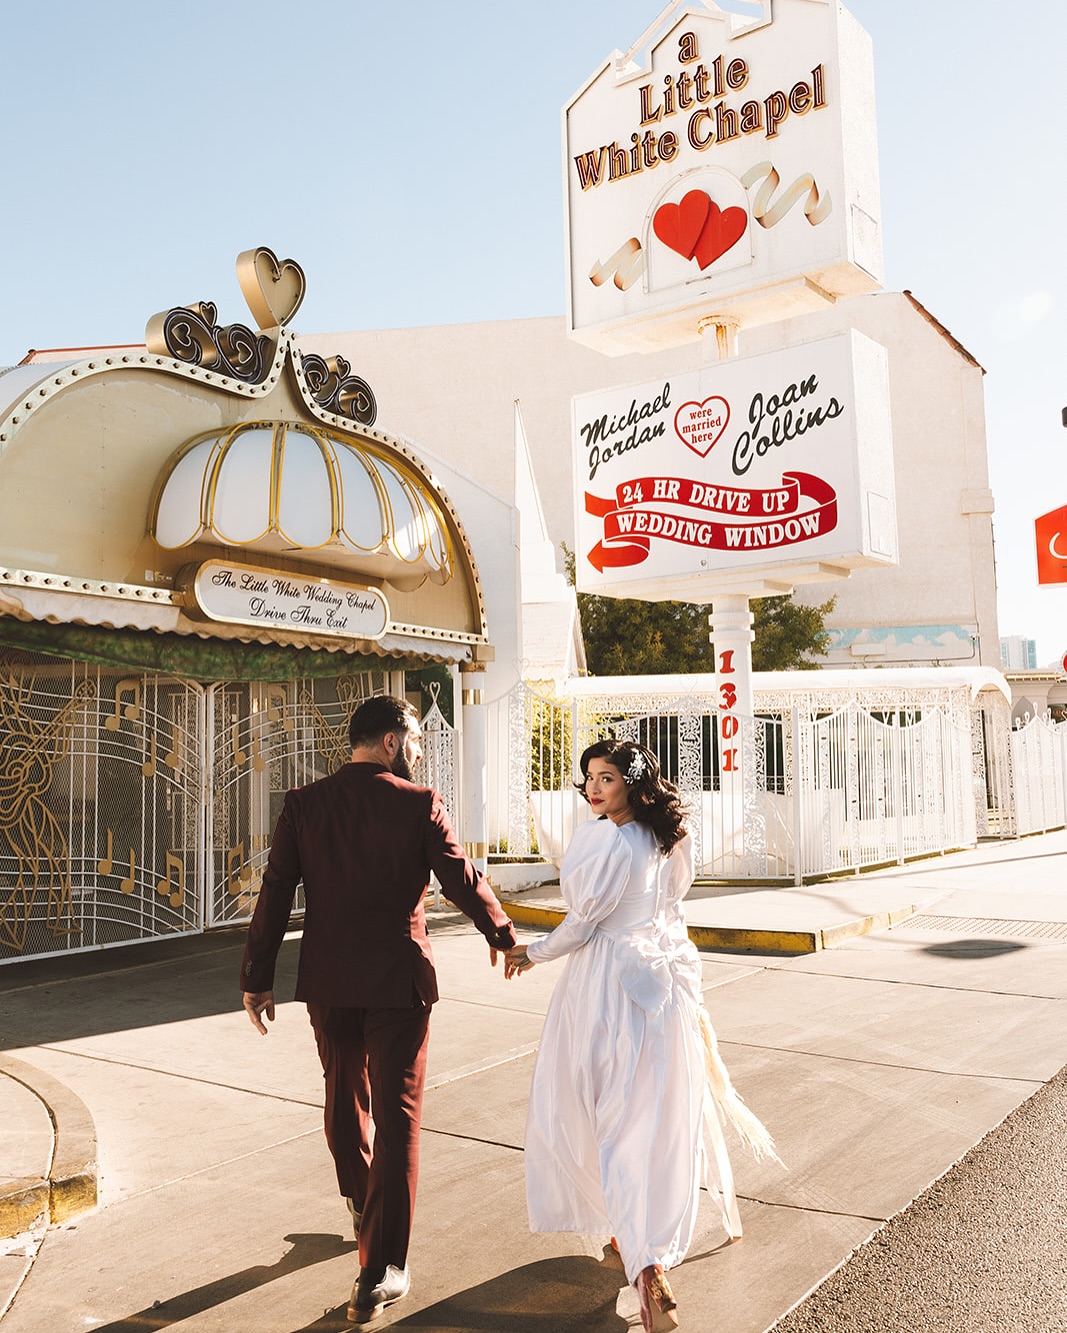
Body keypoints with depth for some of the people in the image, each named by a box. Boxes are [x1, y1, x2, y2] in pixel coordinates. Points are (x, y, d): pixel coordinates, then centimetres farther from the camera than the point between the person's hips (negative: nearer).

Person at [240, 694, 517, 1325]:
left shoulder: (304, 804, -2)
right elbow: (464, 880, -6)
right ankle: (381, 1268, 6)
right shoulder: (420, 803, -11)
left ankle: (363, 1208, 46)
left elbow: (275, 895, -3)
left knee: (346, 1096, 24)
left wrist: (258, 978, 4)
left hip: (328, 982, 4)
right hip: (398, 980, -4)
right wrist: (503, 936, 11)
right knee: (398, 1116, 4)